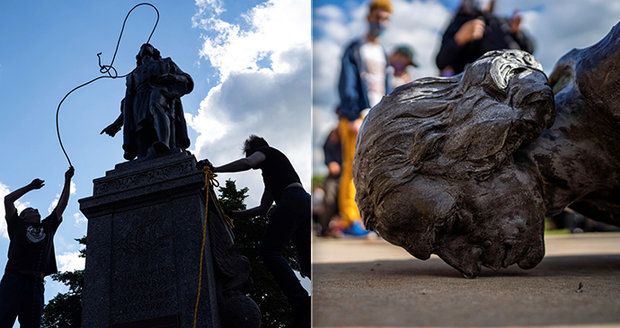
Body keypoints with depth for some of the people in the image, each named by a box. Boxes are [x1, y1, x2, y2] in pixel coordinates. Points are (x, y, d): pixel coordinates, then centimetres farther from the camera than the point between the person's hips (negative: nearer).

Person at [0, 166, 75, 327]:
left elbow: (62, 205, 30)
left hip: (36, 284, 4)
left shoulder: (48, 227, 29)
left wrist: (67, 181, 31)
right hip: (13, 279, -4)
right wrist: (30, 186, 25)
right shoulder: (17, 225, 20)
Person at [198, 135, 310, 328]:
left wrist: (215, 169, -4)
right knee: (307, 262, 2)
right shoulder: (271, 176, 41)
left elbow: (247, 163, -5)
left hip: (292, 200, -9)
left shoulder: (266, 151, 18)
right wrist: (233, 214, 37)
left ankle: (302, 304, -34)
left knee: (269, 250, -18)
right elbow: (263, 209, 37)